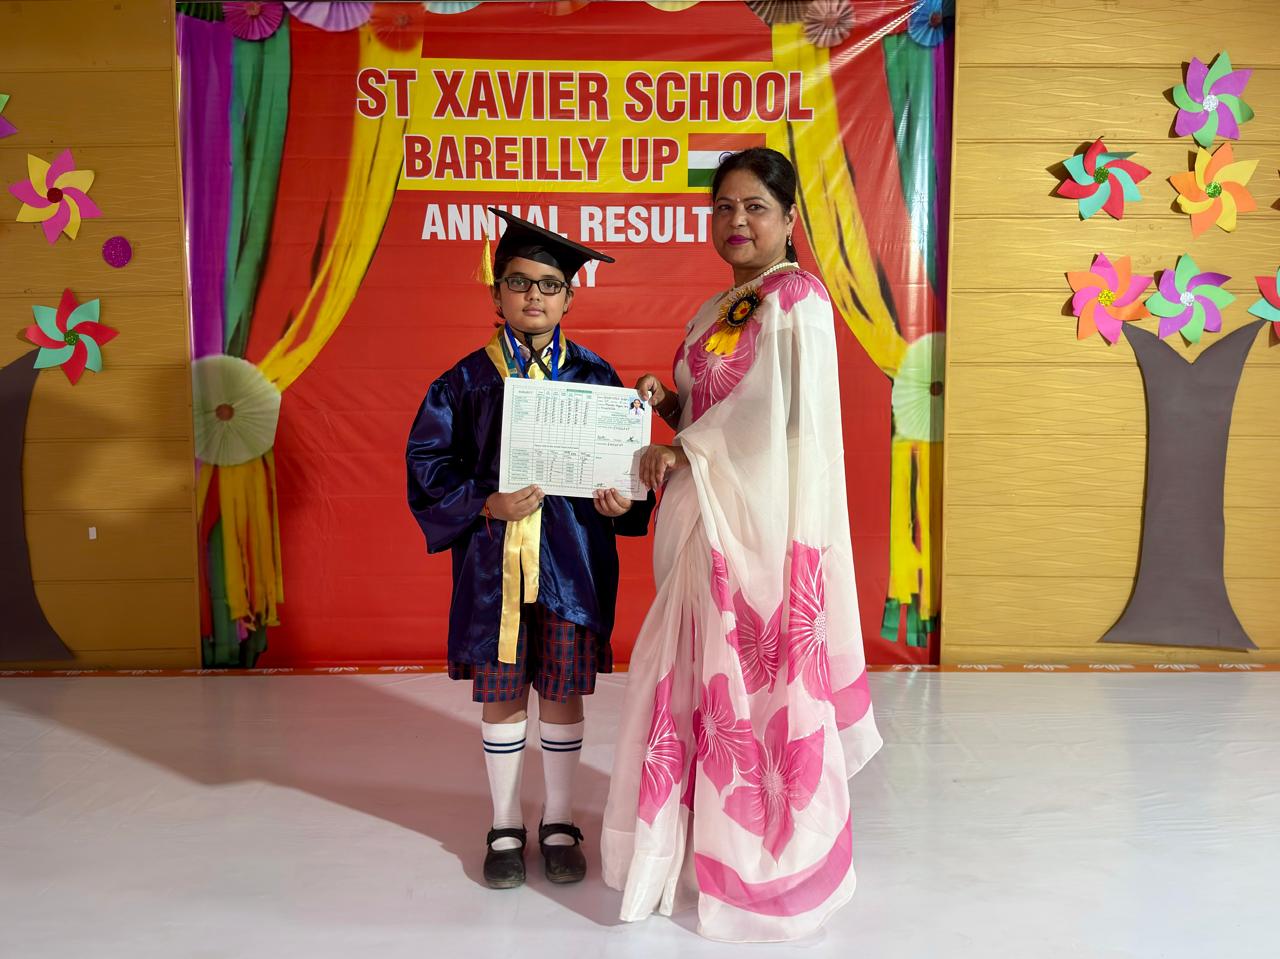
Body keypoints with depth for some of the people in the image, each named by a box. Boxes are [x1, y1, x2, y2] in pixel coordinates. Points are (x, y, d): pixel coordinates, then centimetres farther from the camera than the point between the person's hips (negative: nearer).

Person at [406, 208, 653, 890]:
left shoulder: (595, 377, 3)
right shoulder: (467, 381, 1)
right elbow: (429, 464, -2)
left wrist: (623, 502, -16)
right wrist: (486, 504, -16)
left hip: (571, 559, 0)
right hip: (494, 560, 0)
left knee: (563, 693, 10)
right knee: (501, 695, 9)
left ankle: (560, 825, 29)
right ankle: (505, 829, 28)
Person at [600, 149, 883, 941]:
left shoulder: (799, 299, -8)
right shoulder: (712, 314, 17)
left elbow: (768, 416, -17)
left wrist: (680, 452, -8)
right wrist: (664, 402, 3)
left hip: (764, 522, -8)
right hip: (707, 520, 8)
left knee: (760, 678, 1)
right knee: (706, 677, 13)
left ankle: (770, 868, 19)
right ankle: (706, 844, 29)